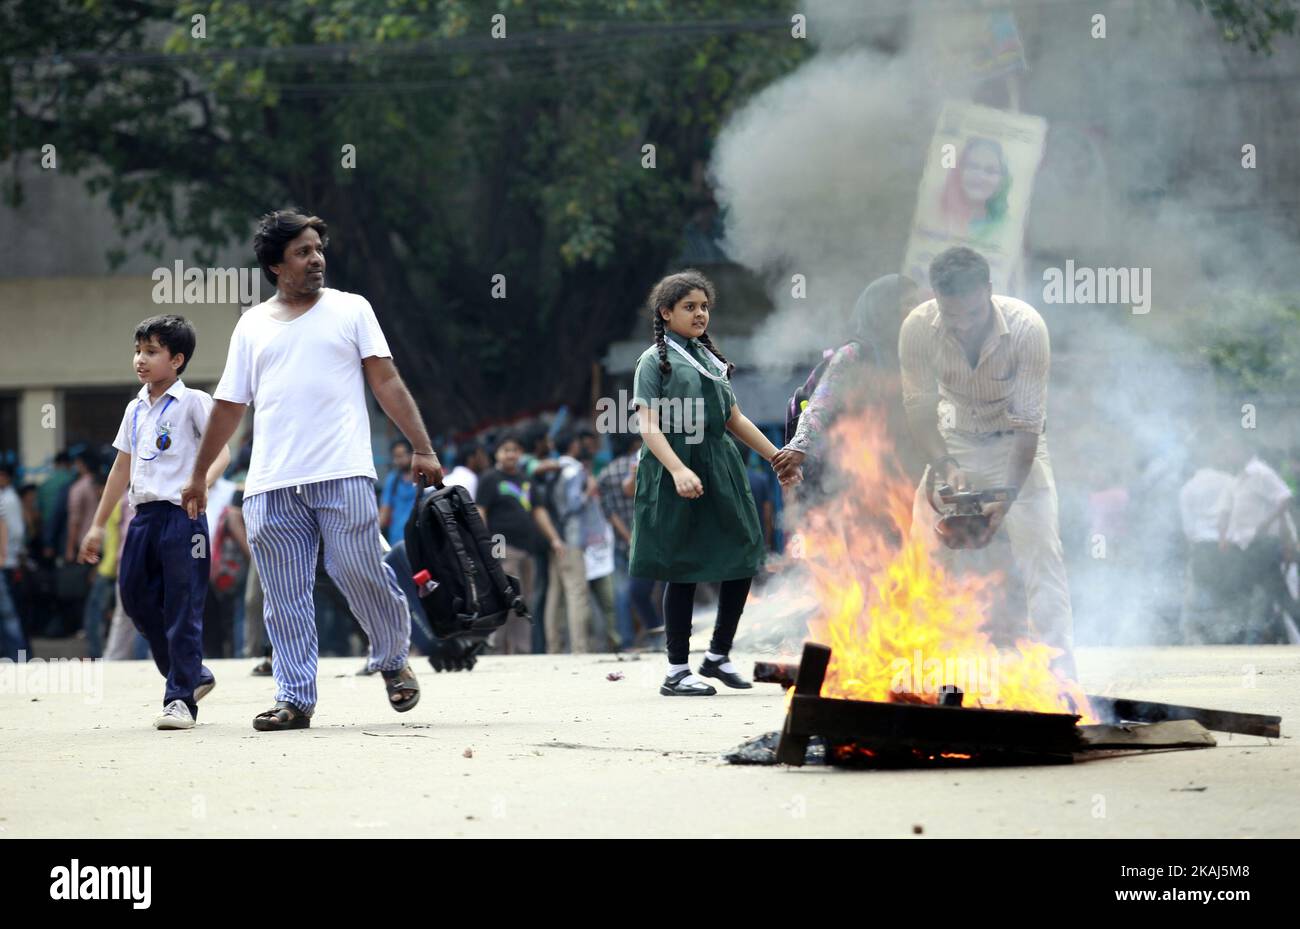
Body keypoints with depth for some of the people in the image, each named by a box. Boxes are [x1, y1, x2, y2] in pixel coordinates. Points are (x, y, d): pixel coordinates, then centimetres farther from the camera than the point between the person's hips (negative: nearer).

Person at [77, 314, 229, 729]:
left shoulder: (192, 402, -3)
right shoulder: (135, 410, 17)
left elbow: (221, 451, -11)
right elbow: (122, 468, 23)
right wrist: (98, 525, 23)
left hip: (181, 514, -7)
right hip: (144, 515, 7)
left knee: (182, 607, -7)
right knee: (136, 596, 5)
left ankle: (181, 699, -5)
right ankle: (192, 675, 20)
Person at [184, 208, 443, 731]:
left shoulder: (350, 310, 11)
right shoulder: (252, 325, 16)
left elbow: (387, 383, 6)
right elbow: (229, 407, 20)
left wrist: (422, 448, -4)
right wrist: (198, 475, 21)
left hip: (343, 476, -2)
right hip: (271, 486, 2)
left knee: (361, 572, -9)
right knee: (285, 599, -1)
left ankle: (393, 660, 16)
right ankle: (294, 699, 3)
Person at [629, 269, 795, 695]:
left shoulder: (710, 357, 17)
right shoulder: (655, 360, -3)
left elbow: (734, 419, 21)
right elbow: (649, 425, -12)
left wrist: (778, 457, 19)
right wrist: (678, 470, -26)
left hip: (721, 467, 7)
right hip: (677, 469, -7)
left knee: (743, 559, 3)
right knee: (683, 571, -4)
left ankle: (718, 655, 18)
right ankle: (677, 672, 3)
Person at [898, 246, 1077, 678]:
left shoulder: (1026, 327, -31)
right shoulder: (918, 329, -25)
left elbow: (1028, 421, -28)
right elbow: (920, 407, -18)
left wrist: (1007, 498, -36)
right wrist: (945, 468, -35)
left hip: (1015, 443, -2)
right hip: (955, 441, 3)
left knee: (1041, 552, -14)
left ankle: (1060, 682, -17)